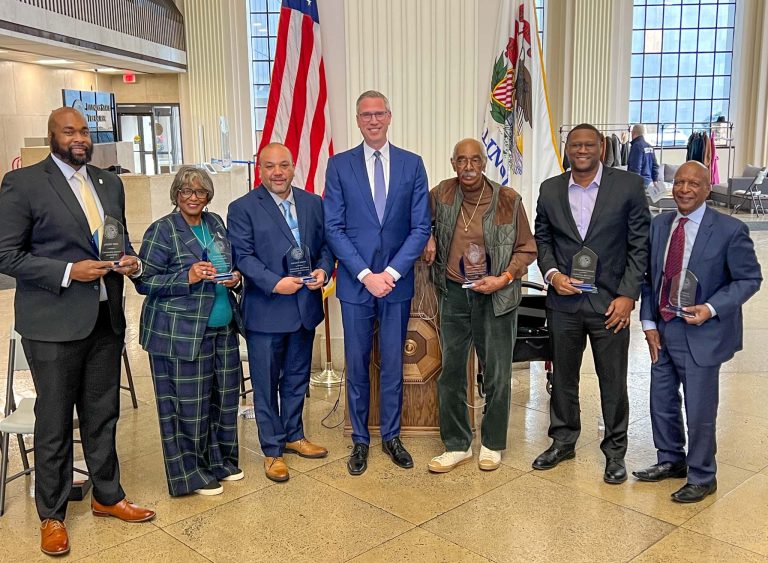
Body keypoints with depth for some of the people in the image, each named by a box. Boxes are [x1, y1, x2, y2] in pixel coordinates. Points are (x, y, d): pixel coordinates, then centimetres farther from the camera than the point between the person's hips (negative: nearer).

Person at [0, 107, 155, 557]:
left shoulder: (110, 183, 11)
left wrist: (131, 261, -2)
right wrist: (67, 273, -18)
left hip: (106, 317, 5)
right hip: (54, 322, -5)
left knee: (103, 414, 16)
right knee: (54, 421, 7)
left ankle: (108, 496, 33)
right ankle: (52, 515, 24)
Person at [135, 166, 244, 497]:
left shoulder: (216, 224, 11)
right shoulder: (161, 231, -7)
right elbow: (145, 282, -9)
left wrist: (235, 279, 0)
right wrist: (188, 278, -21)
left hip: (223, 329, 6)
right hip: (180, 333, -6)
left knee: (224, 397, 13)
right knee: (188, 404, 1)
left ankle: (219, 461, 31)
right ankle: (191, 474, 17)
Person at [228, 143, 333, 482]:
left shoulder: (313, 203, 8)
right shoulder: (242, 208, -6)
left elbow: (325, 244, 10)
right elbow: (243, 256, -12)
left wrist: (323, 270, -11)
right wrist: (274, 283, -23)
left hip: (305, 307, 5)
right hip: (265, 312, -4)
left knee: (297, 378, 18)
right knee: (266, 384, 6)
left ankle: (293, 436, 36)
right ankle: (272, 451, 19)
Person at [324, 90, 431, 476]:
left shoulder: (412, 164, 3)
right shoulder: (339, 165, 1)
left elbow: (420, 227, 0)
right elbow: (334, 228, -3)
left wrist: (391, 272, -11)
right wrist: (365, 274, -12)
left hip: (397, 282, 1)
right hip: (355, 283, 0)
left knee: (393, 364, 10)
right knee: (357, 365, 9)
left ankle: (391, 436, 27)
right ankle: (360, 440, 24)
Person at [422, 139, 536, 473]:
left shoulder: (508, 200, -7)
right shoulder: (441, 194, 0)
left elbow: (526, 249, 0)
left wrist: (503, 279, -13)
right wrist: (427, 238, 2)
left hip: (496, 296, -2)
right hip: (453, 294, 3)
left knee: (497, 374, 6)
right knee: (451, 372, 8)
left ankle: (492, 444, 24)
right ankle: (457, 445, 22)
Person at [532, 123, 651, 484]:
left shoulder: (628, 186, -5)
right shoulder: (550, 189, 4)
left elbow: (640, 245, -4)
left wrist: (627, 295, -10)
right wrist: (552, 273, -5)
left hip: (610, 302, -3)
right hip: (563, 300, 3)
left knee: (613, 380, 7)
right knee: (563, 376, 15)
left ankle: (615, 450, 25)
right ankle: (563, 441, 33)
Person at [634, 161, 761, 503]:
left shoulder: (730, 230, -12)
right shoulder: (659, 225, 3)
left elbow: (750, 279, -7)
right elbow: (649, 278, 7)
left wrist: (712, 308, -20)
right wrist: (649, 323, 1)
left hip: (701, 334, -5)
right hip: (663, 331, 5)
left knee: (700, 410, 5)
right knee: (662, 403, 18)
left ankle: (702, 478, 26)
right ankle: (671, 461, 40)